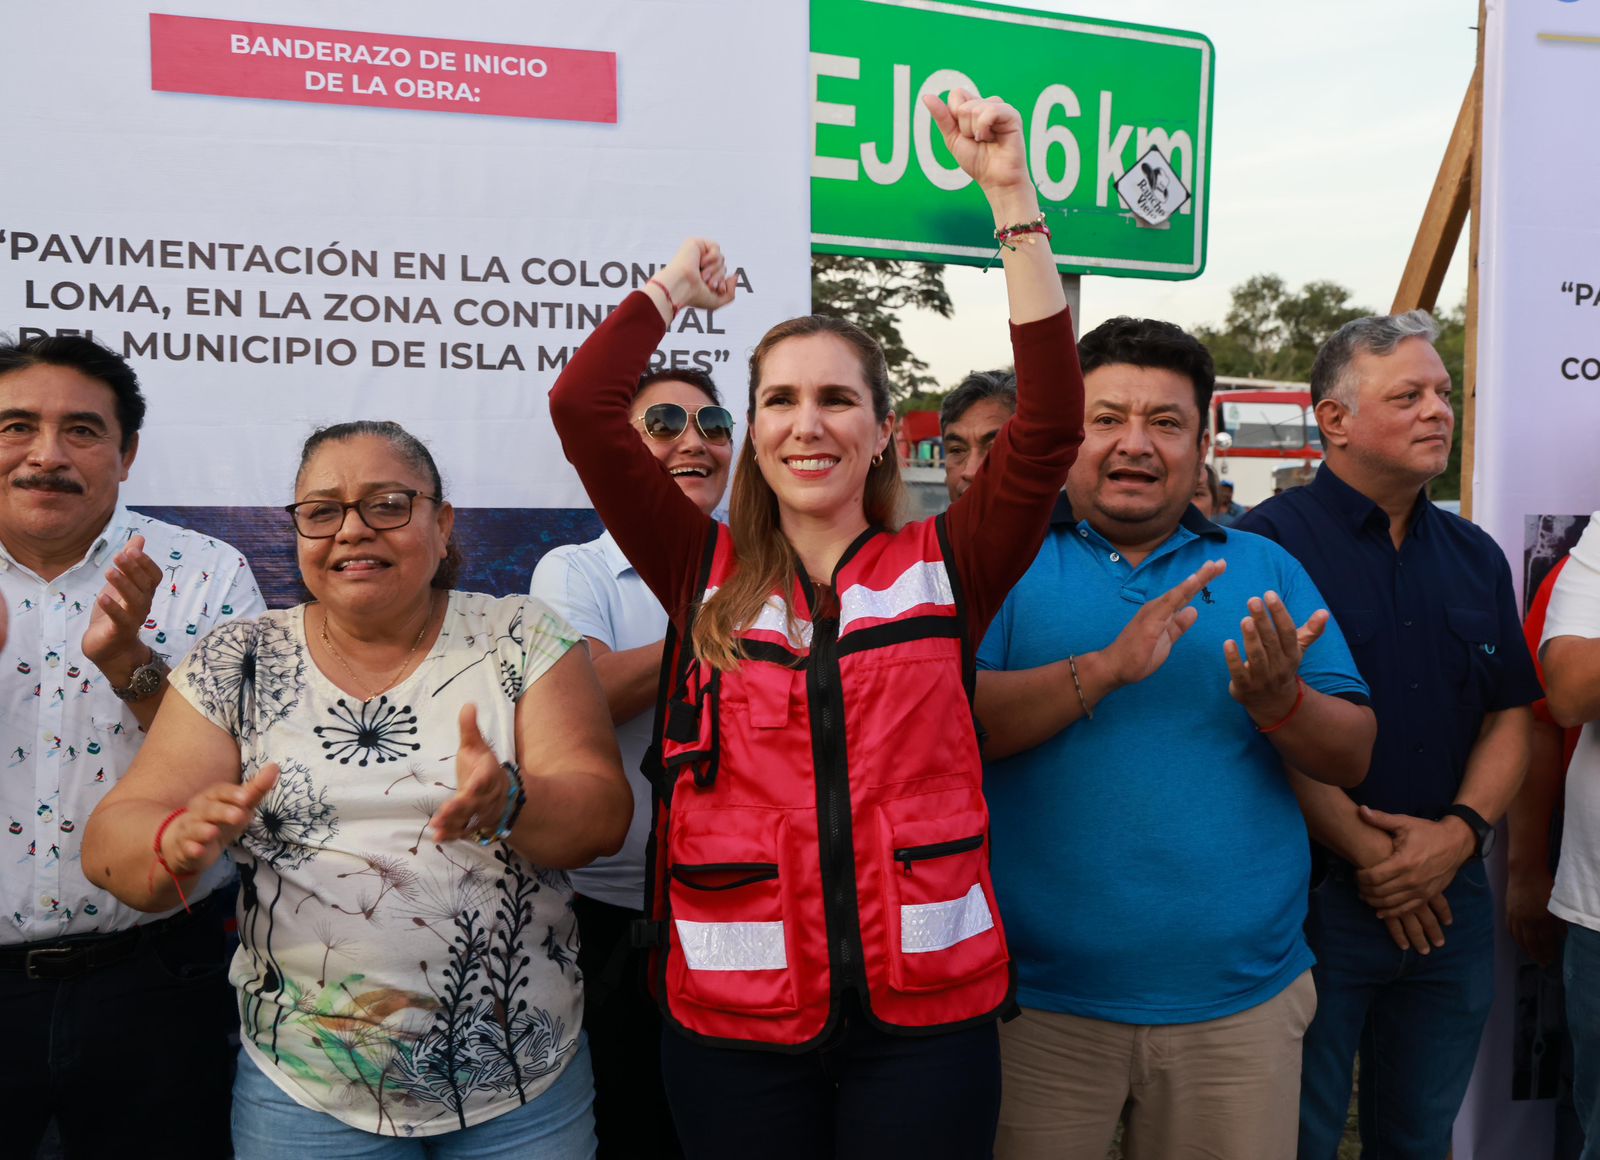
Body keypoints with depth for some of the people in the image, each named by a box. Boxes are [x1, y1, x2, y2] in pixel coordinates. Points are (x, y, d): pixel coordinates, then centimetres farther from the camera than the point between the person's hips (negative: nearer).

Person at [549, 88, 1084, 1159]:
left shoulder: (942, 569, 2)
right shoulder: (707, 574, 3)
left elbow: (1051, 421, -10)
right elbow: (583, 406, -4)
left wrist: (1012, 196, -11)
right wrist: (680, 285, 8)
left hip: (924, 1011, 0)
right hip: (733, 1018, 1)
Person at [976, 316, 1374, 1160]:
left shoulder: (1263, 570, 7)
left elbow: (1352, 757, 3)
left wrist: (1281, 704, -18)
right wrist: (1107, 666, -23)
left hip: (1238, 998, 3)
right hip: (1037, 1002, -2)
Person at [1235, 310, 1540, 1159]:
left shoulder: (1476, 557, 11)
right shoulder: (1271, 542, -10)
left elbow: (1509, 717, 10)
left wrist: (1461, 832, -7)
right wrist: (1365, 852, -15)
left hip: (1449, 897, 6)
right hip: (1312, 893, -5)